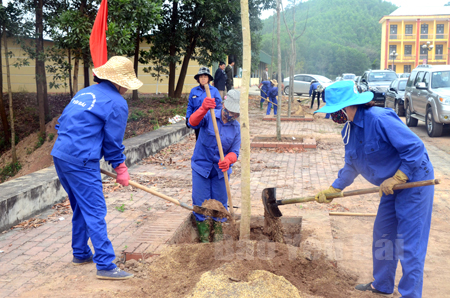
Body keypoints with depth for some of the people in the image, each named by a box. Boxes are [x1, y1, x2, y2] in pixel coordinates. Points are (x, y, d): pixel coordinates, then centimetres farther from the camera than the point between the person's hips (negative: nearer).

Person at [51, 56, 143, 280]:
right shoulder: (117, 103, -8)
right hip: (80, 161, -9)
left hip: (60, 155, 9)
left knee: (81, 208, 21)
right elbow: (113, 142, -4)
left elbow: (63, 124, 20)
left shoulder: (85, 93, 17)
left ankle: (80, 253, 33)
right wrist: (121, 170, 7)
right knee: (95, 212, -5)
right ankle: (105, 265, -3)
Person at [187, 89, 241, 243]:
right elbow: (193, 122, -31)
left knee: (220, 202, 10)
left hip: (221, 169, 3)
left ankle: (218, 231, 29)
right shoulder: (209, 116, -11)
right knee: (201, 202, 2)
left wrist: (228, 160, -27)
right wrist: (203, 109, -51)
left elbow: (234, 152, -4)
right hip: (202, 165, -3)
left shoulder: (236, 127, -1)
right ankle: (204, 236, 18)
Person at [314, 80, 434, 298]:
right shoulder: (349, 130, 2)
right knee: (383, 234, 17)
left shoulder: (380, 119, -27)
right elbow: (351, 166, 13)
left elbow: (415, 147, -25)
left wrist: (396, 178, -24)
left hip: (414, 181, -9)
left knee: (409, 242, -4)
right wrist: (332, 190, 11)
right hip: (393, 185, 9)